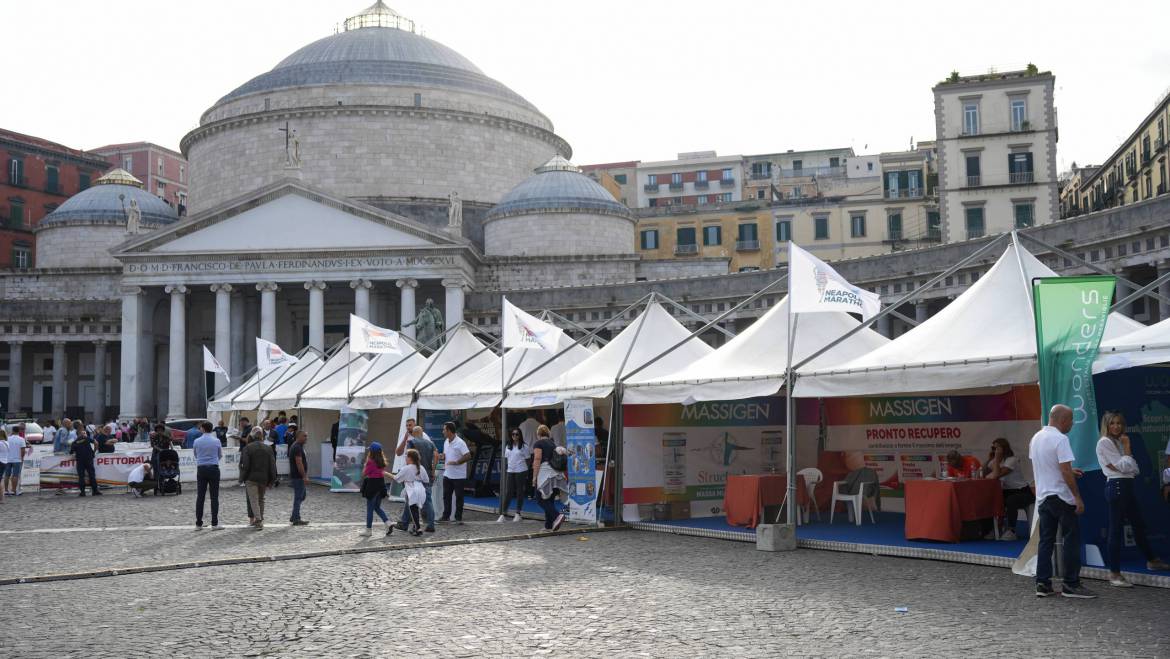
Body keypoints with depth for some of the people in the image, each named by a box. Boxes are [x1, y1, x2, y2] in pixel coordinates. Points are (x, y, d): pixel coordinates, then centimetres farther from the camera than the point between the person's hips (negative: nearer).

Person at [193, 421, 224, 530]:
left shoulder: (197, 441, 0)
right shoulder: (216, 441, -3)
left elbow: (195, 455, 16)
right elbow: (220, 455, 12)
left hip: (201, 469, 2)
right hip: (213, 469, -2)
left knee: (200, 496, 5)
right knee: (214, 496, 0)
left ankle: (198, 524, 7)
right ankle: (214, 524, -2)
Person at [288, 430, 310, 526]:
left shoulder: (299, 446, 17)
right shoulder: (297, 447, -16)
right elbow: (299, 463, -23)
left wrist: (305, 476, 23)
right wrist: (304, 476, -23)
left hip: (299, 476, 11)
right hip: (298, 477, -11)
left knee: (302, 495, 16)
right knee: (298, 497, -5)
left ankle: (294, 517, 19)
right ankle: (296, 519, 0)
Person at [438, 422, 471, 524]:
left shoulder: (460, 443, -16)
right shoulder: (446, 442, 9)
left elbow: (468, 456, -22)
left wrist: (456, 462, -28)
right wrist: (444, 464, 9)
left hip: (458, 476, -7)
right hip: (447, 474, 7)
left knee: (459, 497, 2)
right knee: (446, 496, 11)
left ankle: (458, 517, 9)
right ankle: (446, 516, 20)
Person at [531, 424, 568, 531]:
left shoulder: (539, 443, -3)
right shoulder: (553, 444, 17)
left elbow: (537, 459, -13)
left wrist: (534, 476, -12)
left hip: (544, 473, -7)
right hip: (556, 473, 7)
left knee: (541, 499, -1)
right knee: (550, 500, 12)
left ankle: (557, 515, -21)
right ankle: (549, 525, 12)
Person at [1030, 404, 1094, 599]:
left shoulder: (1036, 438, 10)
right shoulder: (1060, 439, -16)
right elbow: (1065, 471, -21)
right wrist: (1077, 497, -17)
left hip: (1042, 496, 8)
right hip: (1061, 497, -8)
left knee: (1046, 541, 9)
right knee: (1071, 540, 1)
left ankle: (1042, 583, 8)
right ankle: (1071, 584, 4)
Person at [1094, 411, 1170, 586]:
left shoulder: (1119, 441, 16)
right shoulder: (1104, 442, -9)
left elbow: (1134, 469, 8)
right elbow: (1123, 467, -14)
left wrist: (1126, 446, -6)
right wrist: (1127, 447, -3)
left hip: (1127, 486, 9)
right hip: (1116, 486, -9)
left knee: (1139, 524, 20)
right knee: (1116, 530, -6)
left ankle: (1151, 560, 37)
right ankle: (1114, 574, -1)